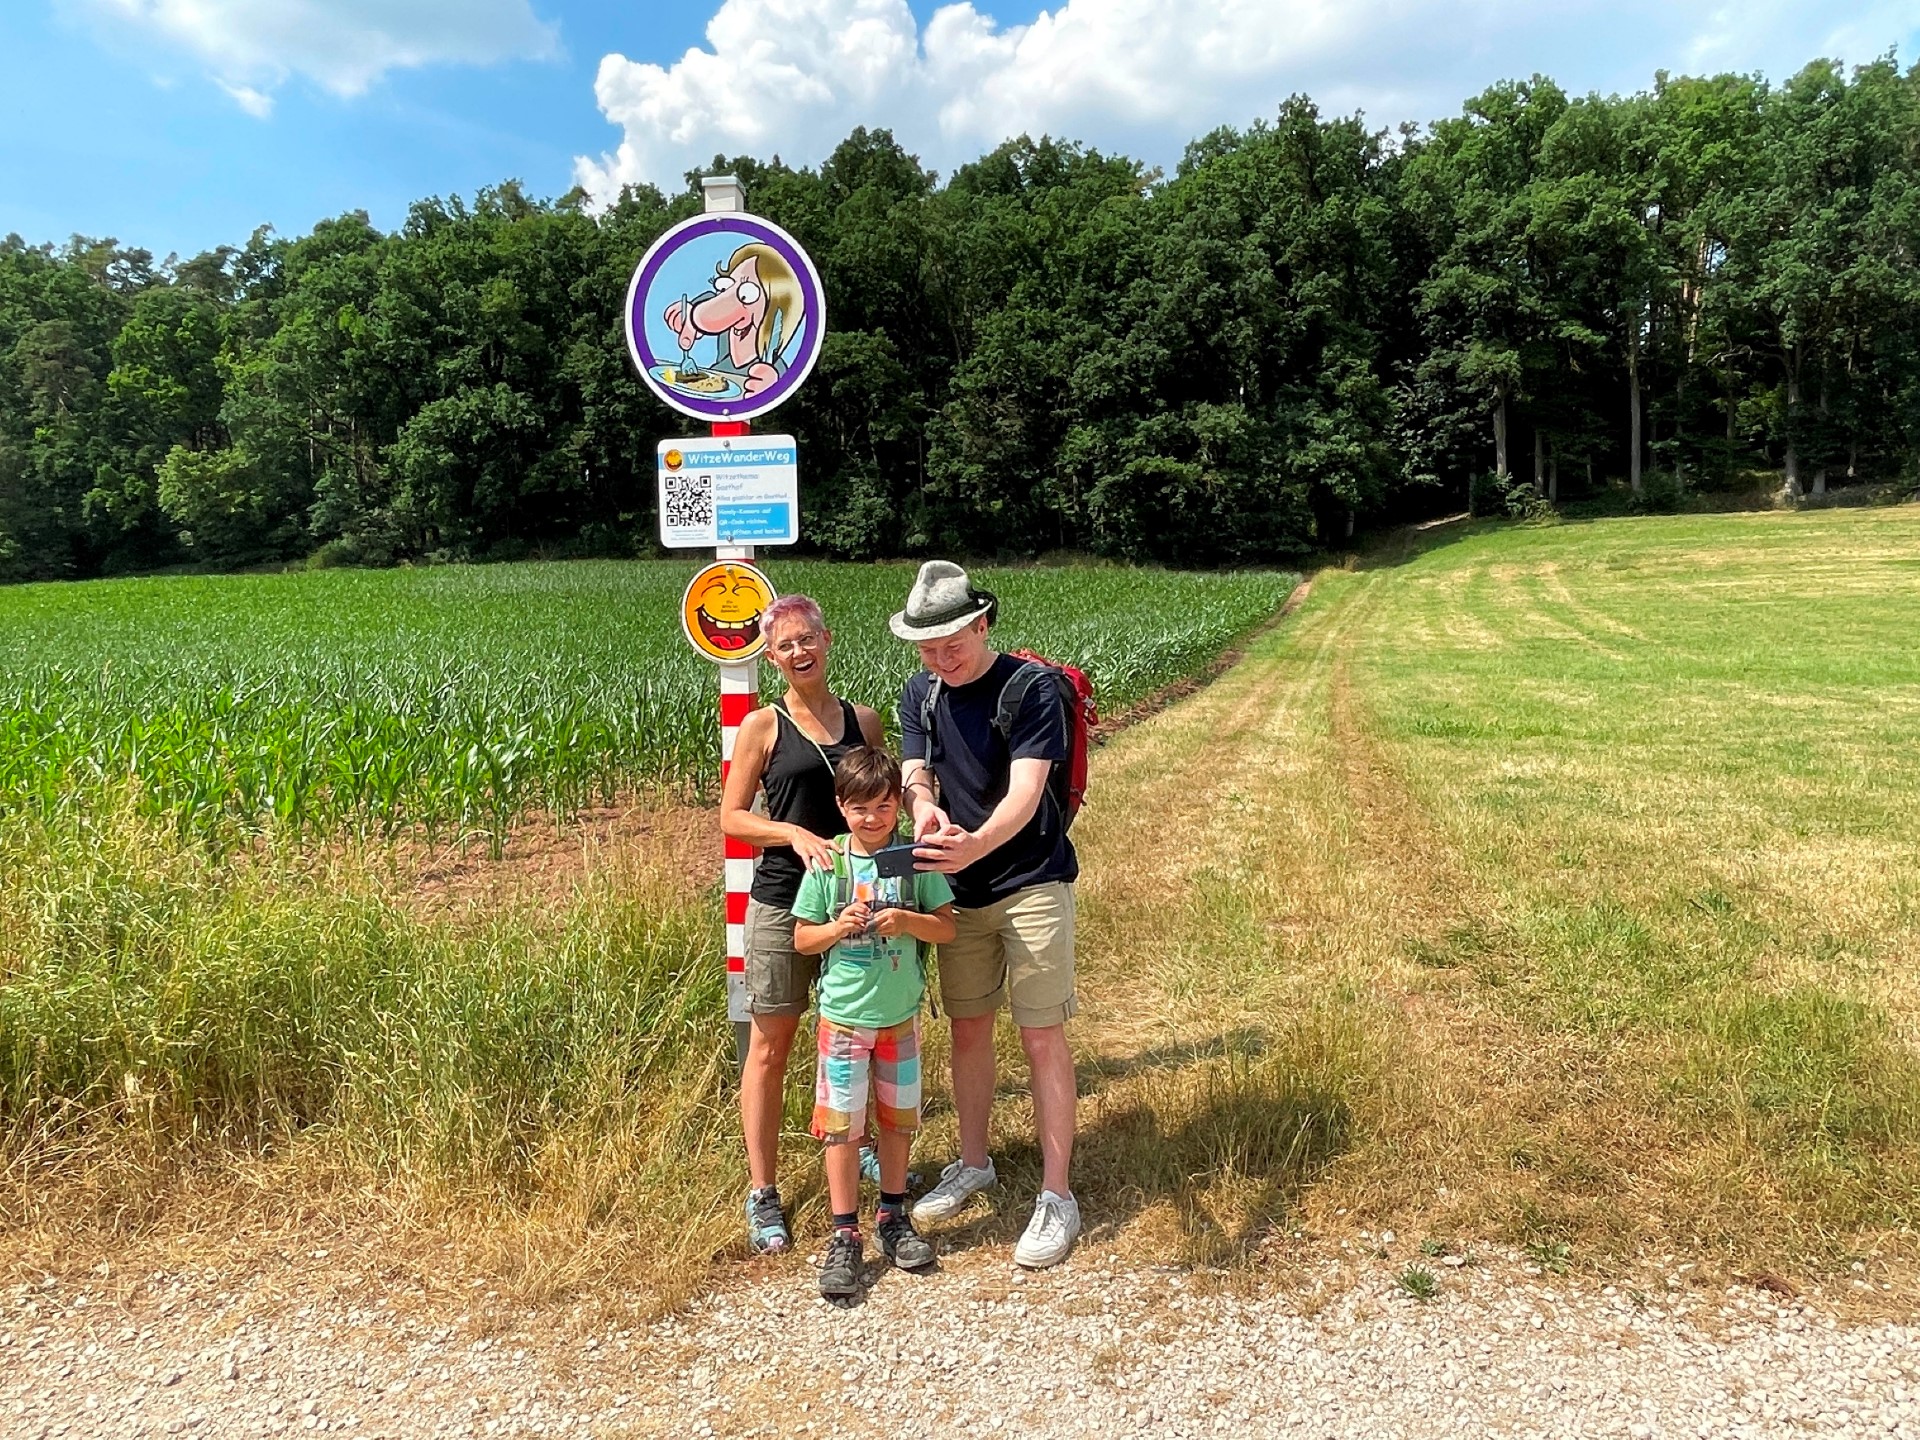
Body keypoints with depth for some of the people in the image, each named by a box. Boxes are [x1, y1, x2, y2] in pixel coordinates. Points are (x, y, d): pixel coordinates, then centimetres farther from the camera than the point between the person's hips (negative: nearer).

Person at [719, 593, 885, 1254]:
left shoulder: (862, 720, 6)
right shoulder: (763, 726, -3)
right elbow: (732, 817, -4)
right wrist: (794, 832, -20)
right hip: (784, 901, -3)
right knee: (769, 1047, 5)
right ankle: (762, 1193, 17)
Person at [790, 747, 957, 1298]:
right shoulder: (827, 864, -7)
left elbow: (947, 926, -2)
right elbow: (802, 939, -1)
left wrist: (907, 921, -20)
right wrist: (839, 928, -19)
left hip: (900, 1015, 1)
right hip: (843, 1017, -1)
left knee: (897, 1118, 15)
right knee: (841, 1126, 4)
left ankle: (893, 1216, 33)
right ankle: (845, 1236, 17)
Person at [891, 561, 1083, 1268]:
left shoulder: (1030, 690, -15)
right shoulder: (920, 695, 5)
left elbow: (1025, 792, -26)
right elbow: (916, 774, -5)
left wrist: (977, 844, -46)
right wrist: (924, 808, -30)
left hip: (1032, 883, -5)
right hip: (959, 890, 6)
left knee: (1042, 1037, -1)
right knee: (968, 1028, 15)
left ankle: (1056, 1196, 10)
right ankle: (973, 1164, 34)